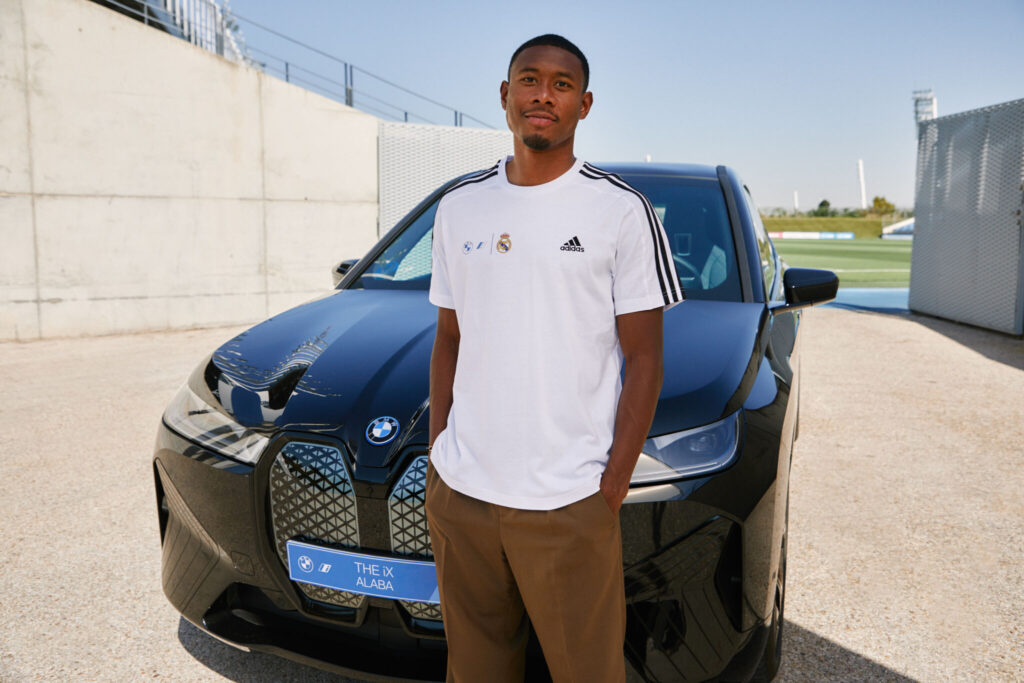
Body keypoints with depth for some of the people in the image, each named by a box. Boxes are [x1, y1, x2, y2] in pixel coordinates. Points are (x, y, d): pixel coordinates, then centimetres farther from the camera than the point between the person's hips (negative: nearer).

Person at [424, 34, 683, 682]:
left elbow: (643, 358, -4)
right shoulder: (459, 207, 9)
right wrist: (436, 452, 7)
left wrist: (613, 486, -9)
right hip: (458, 492, 4)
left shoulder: (622, 210, -4)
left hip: (566, 504, -4)